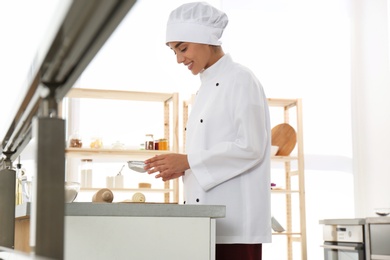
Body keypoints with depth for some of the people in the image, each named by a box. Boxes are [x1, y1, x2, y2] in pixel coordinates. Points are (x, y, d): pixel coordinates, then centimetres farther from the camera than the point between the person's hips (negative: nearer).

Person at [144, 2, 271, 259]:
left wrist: (188, 161, -16)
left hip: (235, 218, -8)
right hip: (207, 220, 8)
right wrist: (182, 168, 6)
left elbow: (250, 148, -15)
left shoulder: (241, 80, -6)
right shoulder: (207, 87, 19)